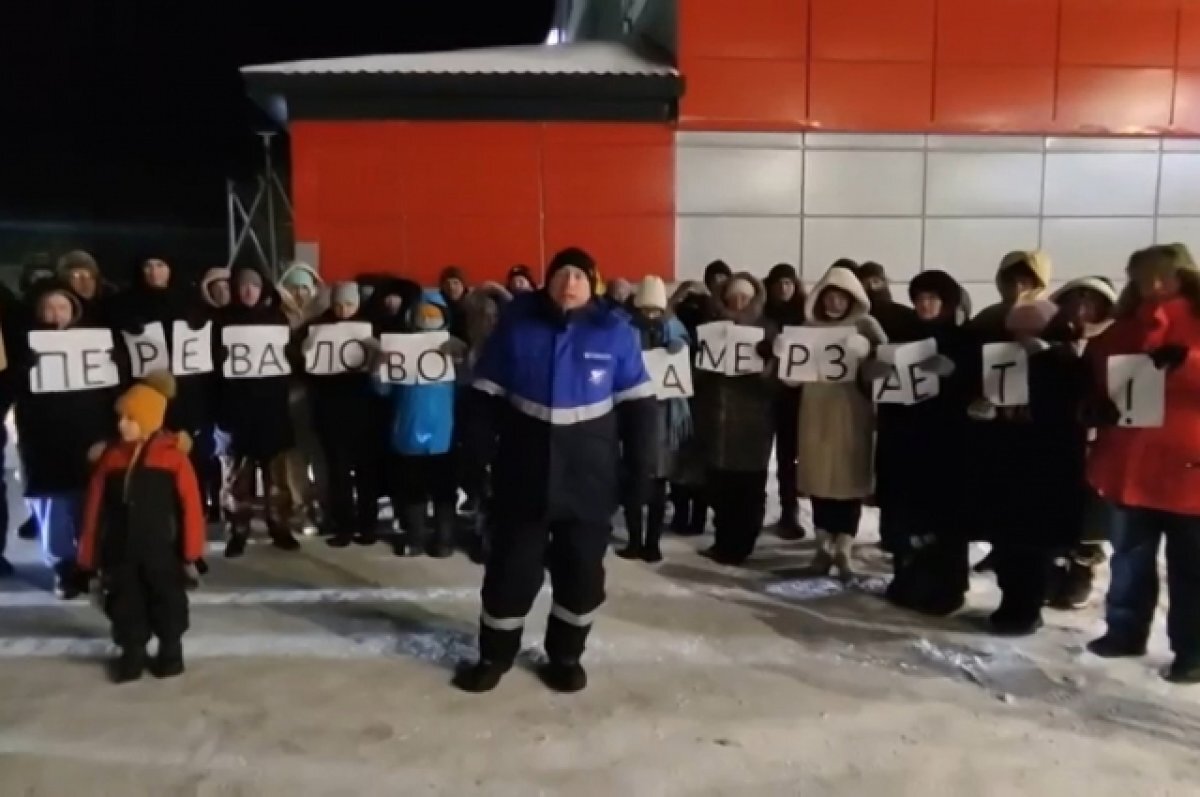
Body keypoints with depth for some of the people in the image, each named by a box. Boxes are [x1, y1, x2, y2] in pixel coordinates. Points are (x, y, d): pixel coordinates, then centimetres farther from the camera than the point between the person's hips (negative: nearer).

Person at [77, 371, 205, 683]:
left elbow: (190, 505, -11)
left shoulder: (173, 454, -12)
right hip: (120, 552, 4)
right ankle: (132, 652, 30)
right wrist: (90, 556, 6)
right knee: (125, 605, 13)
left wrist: (191, 552, -10)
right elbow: (95, 508, 6)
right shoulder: (110, 456, 1)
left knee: (167, 602, 11)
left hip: (162, 550, -3)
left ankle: (171, 651, 29)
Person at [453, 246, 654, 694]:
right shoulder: (517, 321, -2)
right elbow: (487, 394, 0)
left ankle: (566, 656, 29)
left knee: (582, 568, 10)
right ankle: (494, 655, 27)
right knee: (511, 564, 9)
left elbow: (637, 404, 0)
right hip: (523, 468, 0)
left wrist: (639, 467, -2)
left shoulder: (614, 330, -3)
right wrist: (479, 452, -6)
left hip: (589, 473, 0)